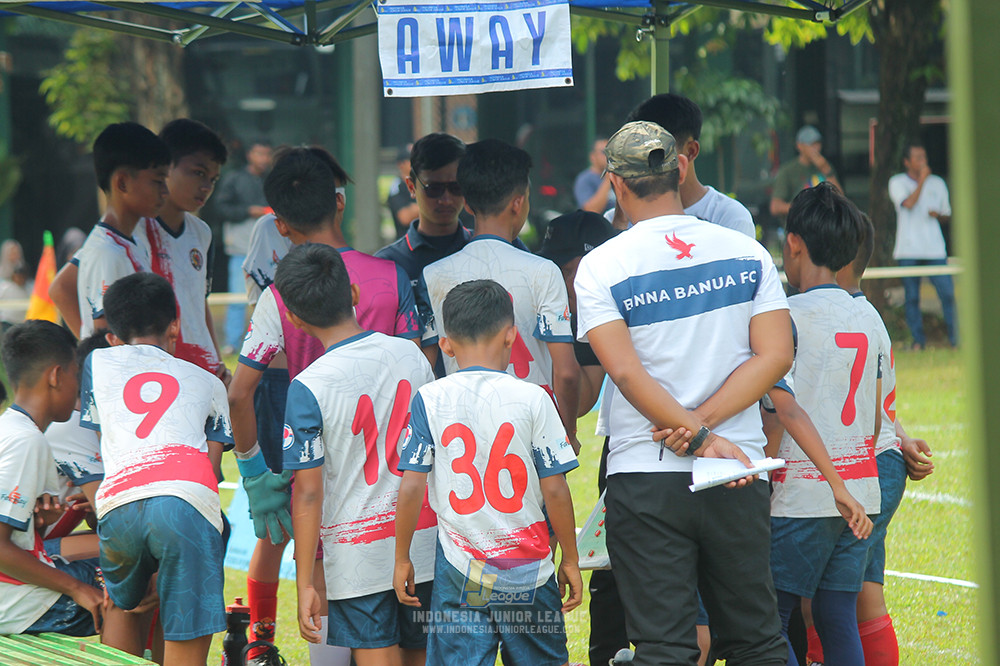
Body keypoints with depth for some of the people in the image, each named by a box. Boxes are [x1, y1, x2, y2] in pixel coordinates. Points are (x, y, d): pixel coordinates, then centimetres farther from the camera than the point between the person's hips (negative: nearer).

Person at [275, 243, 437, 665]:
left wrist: (305, 582, -8)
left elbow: (308, 492, -12)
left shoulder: (307, 388, -13)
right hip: (425, 544, 4)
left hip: (358, 554, -4)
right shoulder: (411, 356, 1)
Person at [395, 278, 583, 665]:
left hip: (460, 573, 0)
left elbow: (411, 488, -6)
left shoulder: (429, 401, -4)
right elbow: (554, 489, -5)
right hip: (528, 571, 0)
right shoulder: (531, 399, -6)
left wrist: (402, 558, 6)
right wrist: (570, 560, 6)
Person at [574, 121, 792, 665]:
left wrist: (699, 435, -14)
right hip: (740, 480, 3)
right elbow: (775, 356, -3)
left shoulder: (600, 267, -4)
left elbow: (626, 373, -13)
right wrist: (705, 424, -8)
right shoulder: (747, 254, 4)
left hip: (644, 479, -2)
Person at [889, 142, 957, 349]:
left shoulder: (937, 183, 14)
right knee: (912, 297, 0)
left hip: (935, 249, 2)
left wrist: (938, 215, -3)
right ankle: (918, 340, 8)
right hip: (908, 250, -2)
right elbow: (908, 203, -15)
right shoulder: (897, 182, 4)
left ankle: (956, 338, -2)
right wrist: (922, 180, -10)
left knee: (947, 292, -8)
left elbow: (947, 216, 20)